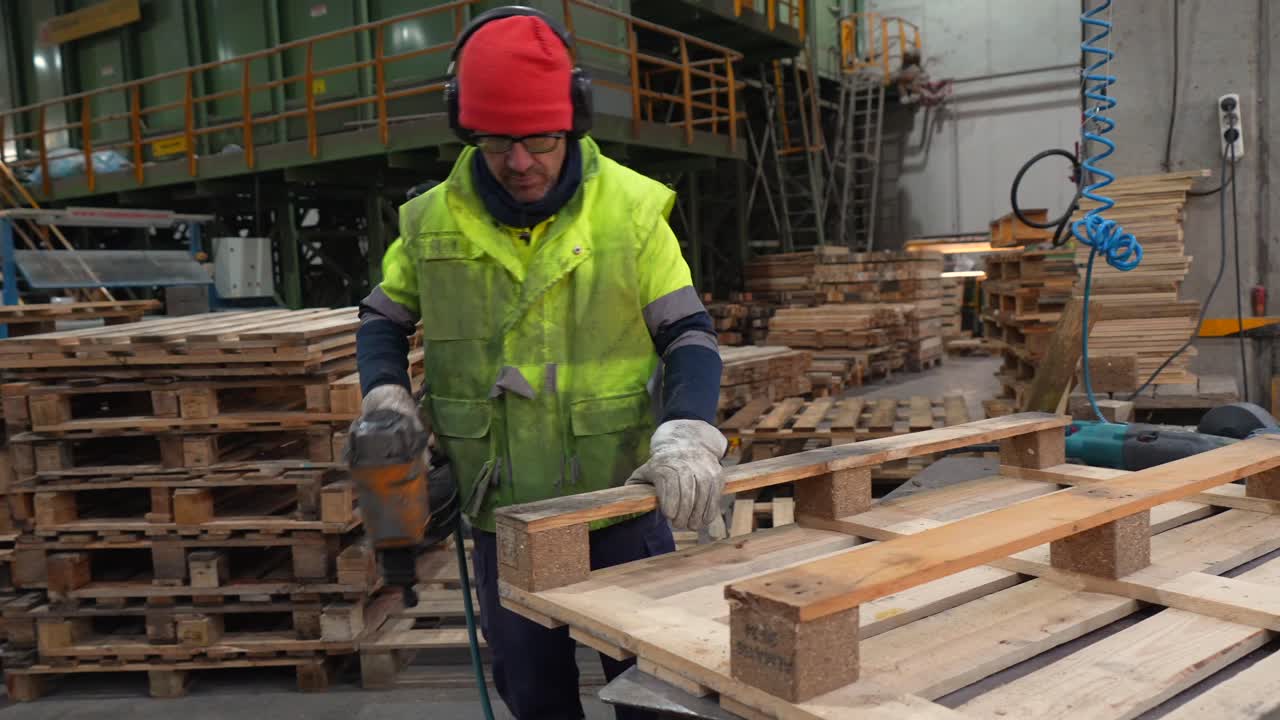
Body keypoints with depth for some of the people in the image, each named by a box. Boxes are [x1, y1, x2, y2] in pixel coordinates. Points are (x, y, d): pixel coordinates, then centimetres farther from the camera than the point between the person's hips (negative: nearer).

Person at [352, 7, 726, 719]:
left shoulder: (631, 208, -8)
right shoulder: (432, 220, -2)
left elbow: (688, 333, -6)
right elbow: (384, 318, 14)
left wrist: (687, 434, -23)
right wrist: (385, 394, -5)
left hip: (621, 504, -2)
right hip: (504, 519, 2)